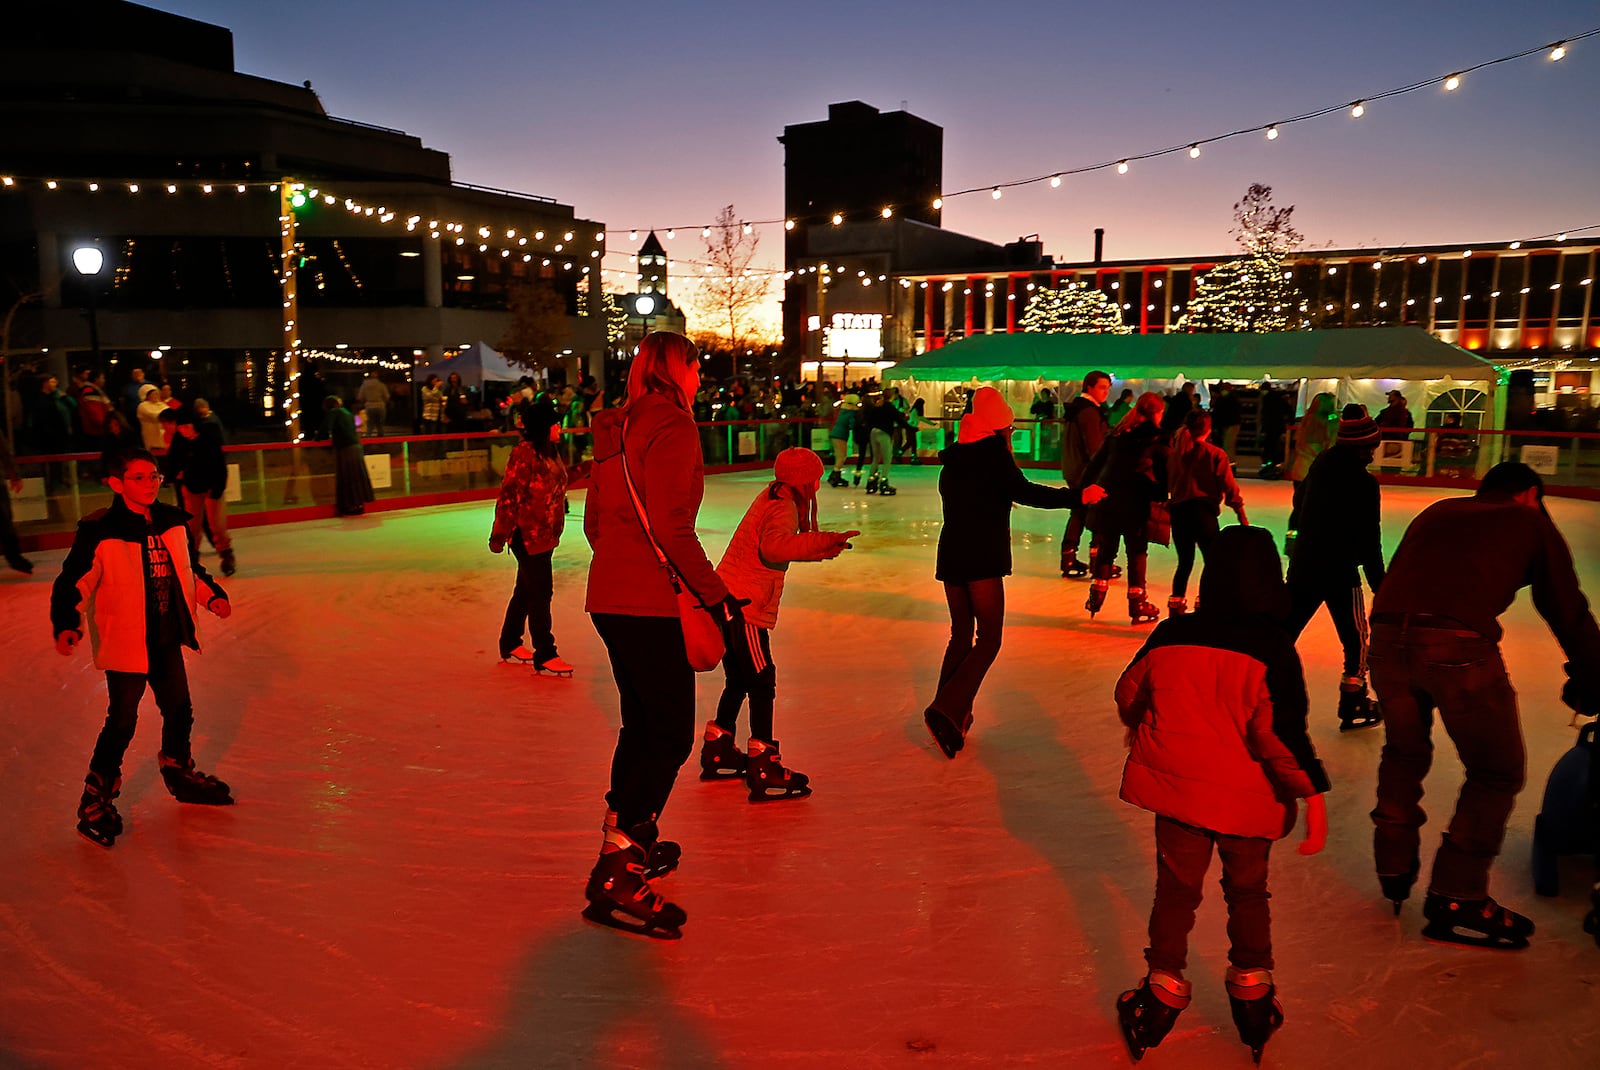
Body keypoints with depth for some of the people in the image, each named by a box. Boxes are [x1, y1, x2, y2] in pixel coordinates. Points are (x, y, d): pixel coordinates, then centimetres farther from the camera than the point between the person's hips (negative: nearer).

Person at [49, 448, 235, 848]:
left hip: (167, 639, 6)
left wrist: (212, 595, 1)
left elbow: (189, 568, 15)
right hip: (125, 642, -6)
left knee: (179, 709, 19)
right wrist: (66, 624, -30)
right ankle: (96, 801, 18)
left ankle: (180, 774, 41)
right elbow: (73, 583, -17)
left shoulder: (173, 522, 2)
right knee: (123, 721, 0)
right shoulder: (99, 531, -17)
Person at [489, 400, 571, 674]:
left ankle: (510, 645, 32)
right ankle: (544, 656, 5)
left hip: (546, 534, 9)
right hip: (528, 535, -9)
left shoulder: (550, 452, 10)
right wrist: (499, 536, -17)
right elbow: (509, 497, -19)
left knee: (526, 590, 18)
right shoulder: (524, 454, -18)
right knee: (541, 592, -4)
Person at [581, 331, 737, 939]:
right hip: (648, 601, -9)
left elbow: (594, 522, 18)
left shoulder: (617, 429, 15)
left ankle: (630, 842, 34)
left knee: (642, 722, 21)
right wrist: (718, 597, -16)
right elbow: (672, 528, -21)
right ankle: (617, 873, -5)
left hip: (608, 596, 10)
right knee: (671, 734, -5)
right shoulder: (671, 425, -12)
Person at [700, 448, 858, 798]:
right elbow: (775, 548, -34)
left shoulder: (772, 497, 16)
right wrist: (822, 541, -40)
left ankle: (717, 754, 31)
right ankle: (763, 772, -5)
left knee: (739, 680, 20)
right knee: (761, 683, -7)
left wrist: (819, 548, 23)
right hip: (744, 605, -10)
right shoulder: (783, 508, -14)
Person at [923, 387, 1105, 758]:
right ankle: (946, 710, -17)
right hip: (982, 559, -7)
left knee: (961, 635, 17)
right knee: (988, 640, -2)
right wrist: (1078, 496, -12)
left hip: (950, 556, 7)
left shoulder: (953, 458, 13)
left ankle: (952, 715, 18)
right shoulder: (993, 452, -6)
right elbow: (1024, 492, -16)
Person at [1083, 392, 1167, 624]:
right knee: (1137, 553, 6)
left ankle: (1096, 596, 18)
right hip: (1137, 505, -4)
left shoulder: (1117, 435, 8)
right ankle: (1137, 604, 10)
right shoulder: (1158, 441, -3)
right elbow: (1165, 475, -4)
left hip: (1107, 499, 4)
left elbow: (1095, 464, 10)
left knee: (1106, 549, 16)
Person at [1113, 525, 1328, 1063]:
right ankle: (1252, 1000, 32)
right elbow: (1281, 731, -20)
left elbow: (1129, 695, 9)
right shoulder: (1272, 648, -15)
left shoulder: (1169, 635, -4)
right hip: (1247, 797, -1)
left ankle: (1162, 996, 23)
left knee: (1175, 890, 15)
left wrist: (1144, 737, 28)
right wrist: (1313, 795, -12)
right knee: (1248, 893, 20)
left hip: (1177, 787, 2)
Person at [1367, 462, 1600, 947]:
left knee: (1405, 751, 28)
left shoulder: (1436, 512, 30)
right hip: (1459, 648, -4)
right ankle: (1455, 899, 16)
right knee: (1498, 772, 14)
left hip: (1389, 636, 5)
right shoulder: (1531, 523, 20)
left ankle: (1394, 868, 36)